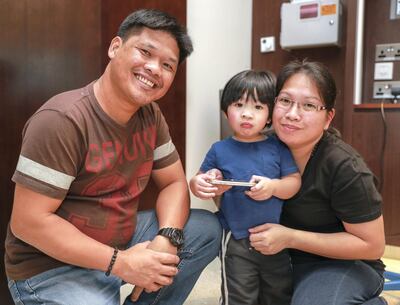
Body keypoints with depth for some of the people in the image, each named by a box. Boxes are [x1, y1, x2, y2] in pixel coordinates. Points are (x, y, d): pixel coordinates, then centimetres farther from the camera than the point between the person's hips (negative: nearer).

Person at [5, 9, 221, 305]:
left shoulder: (150, 115, -3)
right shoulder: (61, 120, -24)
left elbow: (173, 183, 2)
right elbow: (28, 222, -24)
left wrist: (166, 239, -18)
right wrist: (119, 262, -25)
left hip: (122, 240, 7)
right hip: (52, 265, -6)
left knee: (208, 228, 0)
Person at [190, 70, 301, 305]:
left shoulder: (277, 148, -2)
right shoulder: (220, 150, -3)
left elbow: (294, 182, -4)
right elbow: (201, 180, 5)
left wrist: (273, 186, -23)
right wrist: (198, 184, -18)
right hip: (236, 241, -1)